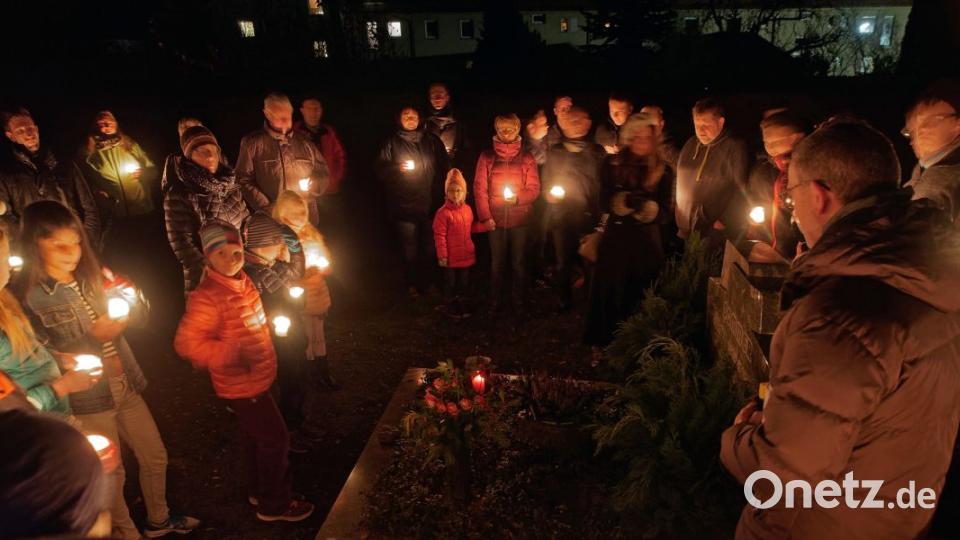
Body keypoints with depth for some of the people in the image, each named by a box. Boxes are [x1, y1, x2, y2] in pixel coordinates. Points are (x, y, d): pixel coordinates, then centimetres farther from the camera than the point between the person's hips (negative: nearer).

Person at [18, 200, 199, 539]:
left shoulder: (90, 276, 2)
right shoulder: (30, 297, -15)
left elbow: (140, 313, 2)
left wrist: (126, 310, -19)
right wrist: (93, 337, -26)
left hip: (125, 386, 6)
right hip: (87, 400, -6)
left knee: (155, 456, 19)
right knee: (112, 475, 12)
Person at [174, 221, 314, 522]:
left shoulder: (243, 282, 1)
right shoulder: (207, 296, -26)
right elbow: (186, 342, -29)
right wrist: (232, 353, -33)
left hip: (255, 379, 9)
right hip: (241, 385, -9)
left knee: (256, 437, 24)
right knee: (276, 440, 3)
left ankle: (260, 491, 44)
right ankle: (274, 505, 22)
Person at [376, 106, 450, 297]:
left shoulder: (432, 141, 7)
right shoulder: (391, 143, 5)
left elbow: (444, 168, 10)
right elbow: (381, 169, 3)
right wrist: (397, 168, -15)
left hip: (430, 204, 1)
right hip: (404, 207, -1)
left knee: (430, 246, 6)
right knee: (410, 248, 5)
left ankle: (429, 281, 23)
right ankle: (413, 284, 20)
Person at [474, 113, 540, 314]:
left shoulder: (526, 157, 2)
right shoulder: (487, 156, 2)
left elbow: (534, 189, 0)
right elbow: (479, 188, -1)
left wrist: (518, 198, -19)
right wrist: (485, 216, -7)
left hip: (520, 219, 0)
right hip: (495, 219, 0)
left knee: (519, 262, 9)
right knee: (497, 262, 10)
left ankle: (518, 300, 23)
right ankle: (494, 301, 23)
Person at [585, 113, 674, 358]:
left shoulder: (663, 170, 1)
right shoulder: (613, 164, 2)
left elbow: (667, 212, -3)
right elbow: (605, 202, -6)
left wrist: (651, 211, -25)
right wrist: (623, 202, -27)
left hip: (647, 242, 0)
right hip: (615, 239, 0)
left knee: (639, 296, 7)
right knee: (608, 291, 4)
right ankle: (601, 344, 19)